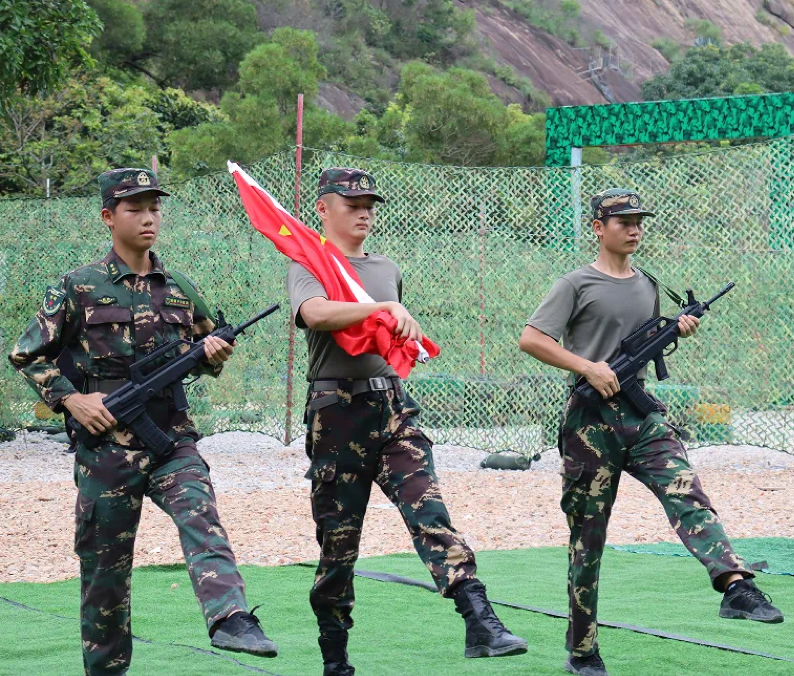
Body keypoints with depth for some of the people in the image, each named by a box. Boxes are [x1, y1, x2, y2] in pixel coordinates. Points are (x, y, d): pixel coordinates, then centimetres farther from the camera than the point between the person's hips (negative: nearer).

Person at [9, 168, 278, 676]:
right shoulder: (80, 288, -1)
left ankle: (231, 620, -42)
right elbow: (27, 356, 4)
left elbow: (203, 353, 22)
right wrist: (71, 399, -9)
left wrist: (214, 355, -2)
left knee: (201, 515, -24)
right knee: (105, 564, 5)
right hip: (106, 446, -2)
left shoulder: (180, 290, 9)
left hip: (172, 438, 2)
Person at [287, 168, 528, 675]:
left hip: (394, 406, 4)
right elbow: (316, 313, -22)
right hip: (338, 410, -4)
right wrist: (386, 308, -24)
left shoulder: (388, 270, 21)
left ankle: (481, 623, -29)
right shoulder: (309, 265, 1)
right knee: (338, 538, 2)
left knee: (429, 510, -15)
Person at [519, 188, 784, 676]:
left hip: (642, 415, 4)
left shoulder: (647, 286, 16)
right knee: (588, 537, 1)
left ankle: (737, 588, -39)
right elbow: (530, 339, -10)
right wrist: (588, 367, -17)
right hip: (591, 420, -4)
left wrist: (677, 330, 8)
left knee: (687, 494, -20)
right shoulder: (577, 285, -2)